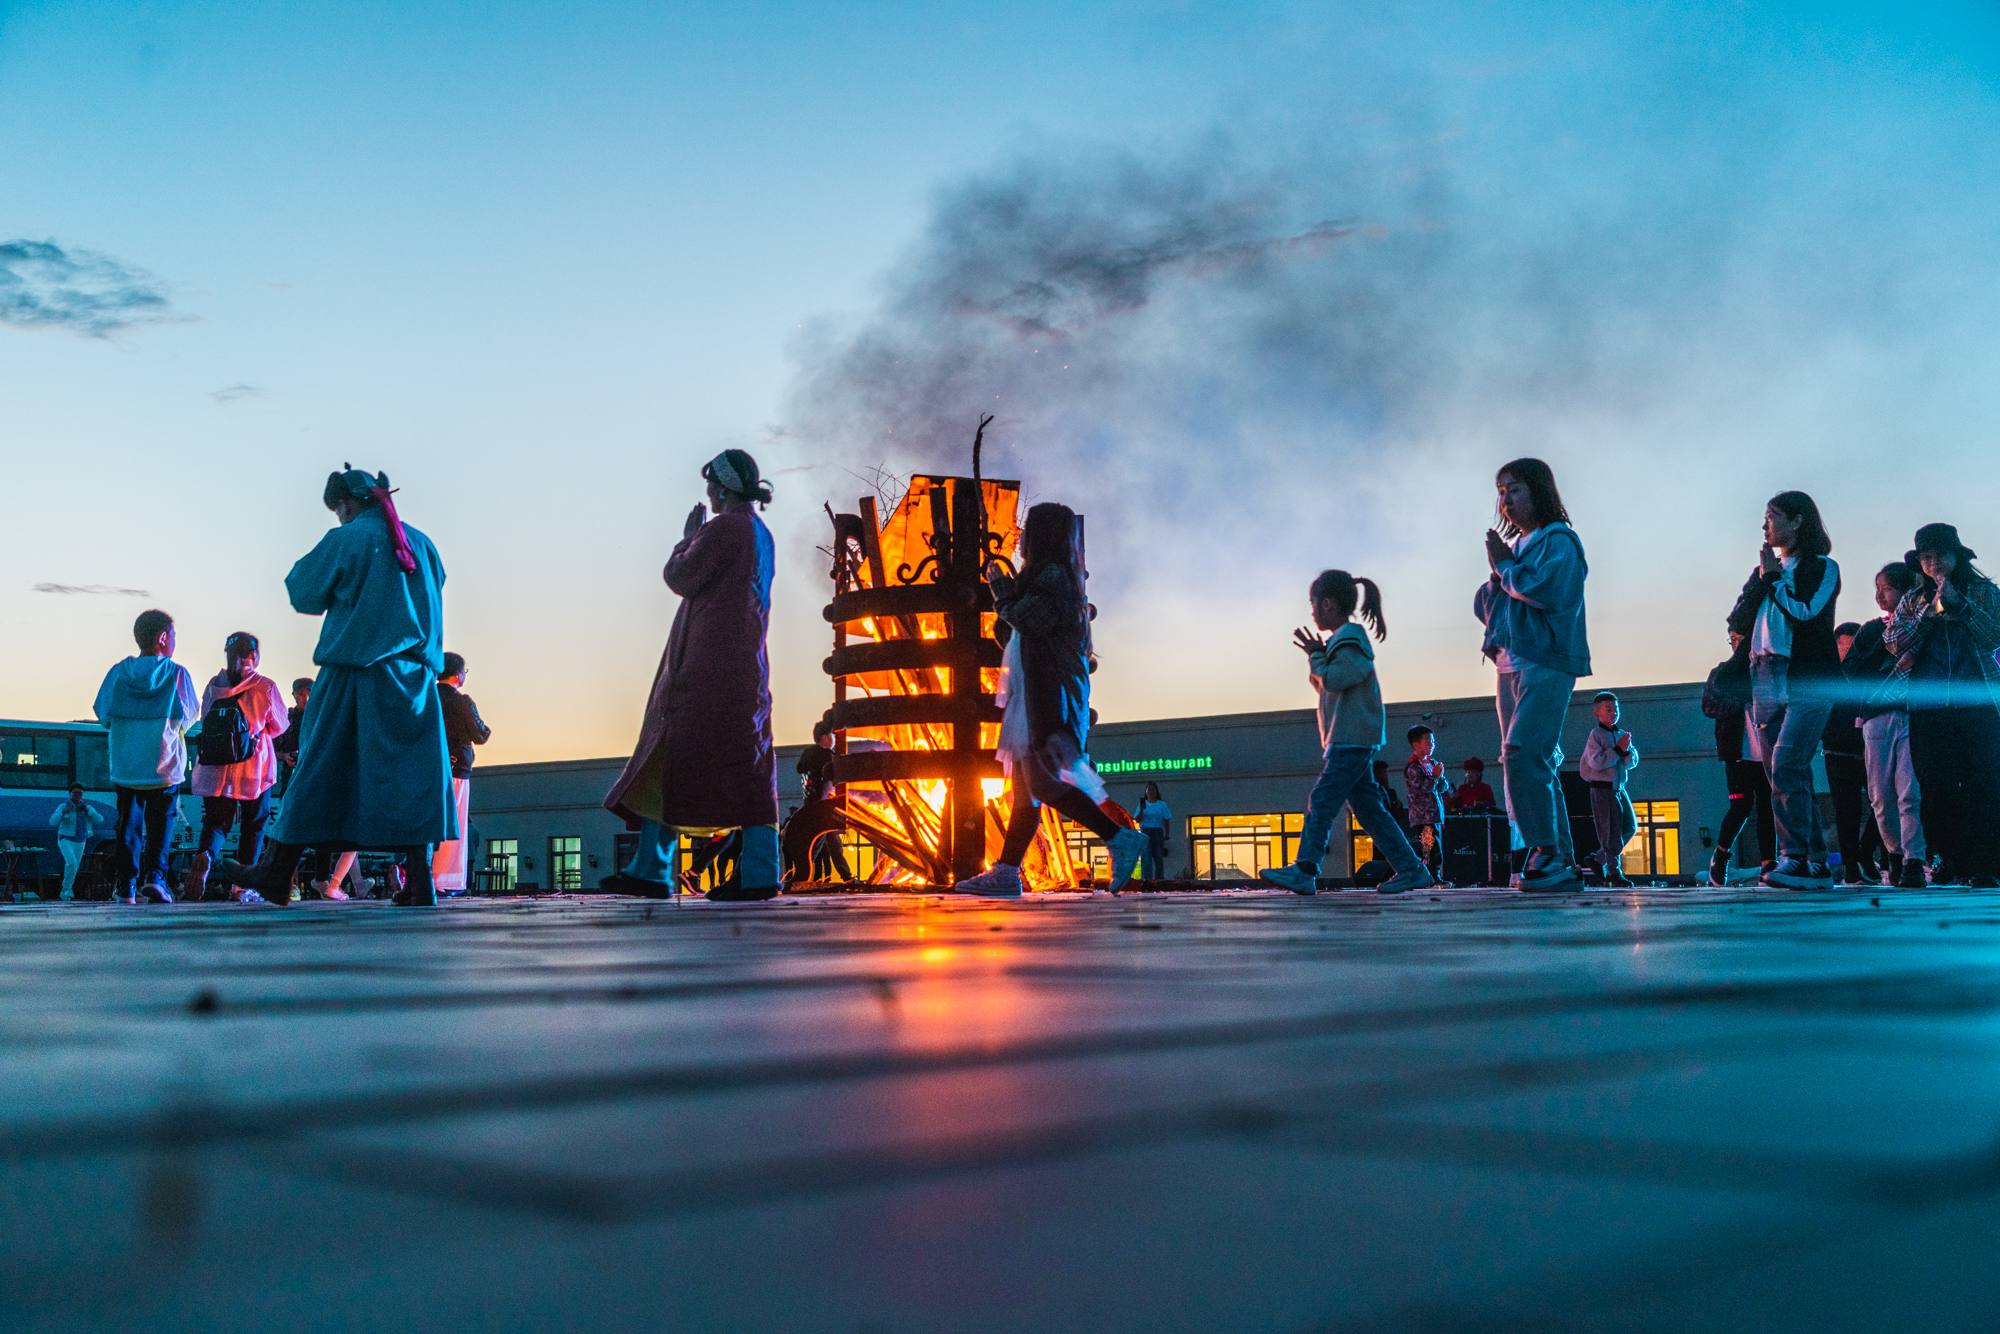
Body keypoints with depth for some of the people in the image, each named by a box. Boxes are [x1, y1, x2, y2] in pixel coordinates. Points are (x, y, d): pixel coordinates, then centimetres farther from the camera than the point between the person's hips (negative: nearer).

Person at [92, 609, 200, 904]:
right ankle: (154, 876, -15)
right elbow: (188, 717, 0)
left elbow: (103, 716, 6)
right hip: (164, 767, -2)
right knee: (160, 824, 3)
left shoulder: (117, 674, 1)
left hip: (124, 766, 3)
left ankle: (126, 886, 10)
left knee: (129, 824, 11)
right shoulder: (177, 674, -6)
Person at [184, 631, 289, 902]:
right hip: (254, 768, -3)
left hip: (215, 768, 3)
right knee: (253, 824, 10)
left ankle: (204, 855, -25)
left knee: (215, 821, 7)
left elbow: (205, 724, 16)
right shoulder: (265, 687, -6)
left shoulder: (212, 686, 5)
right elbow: (280, 726, 6)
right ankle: (243, 886, 8)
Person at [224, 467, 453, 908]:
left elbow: (304, 594, 2)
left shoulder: (345, 540, -6)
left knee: (320, 770, 3)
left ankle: (275, 876, 11)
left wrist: (305, 564, 20)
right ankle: (421, 883, -6)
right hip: (415, 678, 4)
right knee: (411, 774, 2)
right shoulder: (421, 544, 9)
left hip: (357, 673, -4)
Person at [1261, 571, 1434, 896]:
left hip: (1352, 738, -10)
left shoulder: (1349, 637, -9)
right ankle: (1411, 868, 7)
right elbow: (1326, 686, 25)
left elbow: (1333, 680, -17)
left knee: (1322, 799, -14)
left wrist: (1315, 655, -3)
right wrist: (1316, 656, 11)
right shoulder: (1344, 639, 22)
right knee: (1367, 806, 8)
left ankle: (1304, 871, -19)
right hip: (1350, 739, 10)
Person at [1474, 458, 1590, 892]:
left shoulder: (1559, 541, -1)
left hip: (1546, 664, -8)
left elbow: (1545, 590, -18)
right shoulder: (1515, 547, 22)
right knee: (1538, 765, 6)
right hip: (1510, 664, 8)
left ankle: (1547, 852, -19)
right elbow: (1483, 606, 19)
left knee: (1522, 754, -20)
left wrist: (1505, 567, -4)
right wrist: (1498, 574, 1)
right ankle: (1563, 863, 9)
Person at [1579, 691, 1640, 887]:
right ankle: (1614, 873, -4)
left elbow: (1633, 762, 7)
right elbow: (1596, 762, -19)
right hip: (1602, 788, -7)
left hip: (1619, 788, 7)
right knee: (1611, 831, -7)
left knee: (1630, 827, 7)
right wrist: (1617, 750, -17)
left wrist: (1627, 750, -13)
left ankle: (1601, 859, 20)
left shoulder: (1622, 734, 11)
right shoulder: (1596, 735, -7)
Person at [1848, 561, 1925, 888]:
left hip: (1913, 715, -3)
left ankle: (1913, 864, -13)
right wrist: (1884, 648, -3)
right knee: (1881, 796, 3)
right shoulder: (1871, 631, 16)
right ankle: (1895, 852, 22)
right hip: (1877, 717, 3)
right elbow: (1848, 672, 6)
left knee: (1910, 792, -13)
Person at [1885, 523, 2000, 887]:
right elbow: (1894, 643, 3)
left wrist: (1957, 601, -8)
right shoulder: (1913, 600, 16)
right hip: (1929, 705, 2)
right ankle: (1951, 859, 6)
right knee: (1936, 785, -2)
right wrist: (1930, 612, -5)